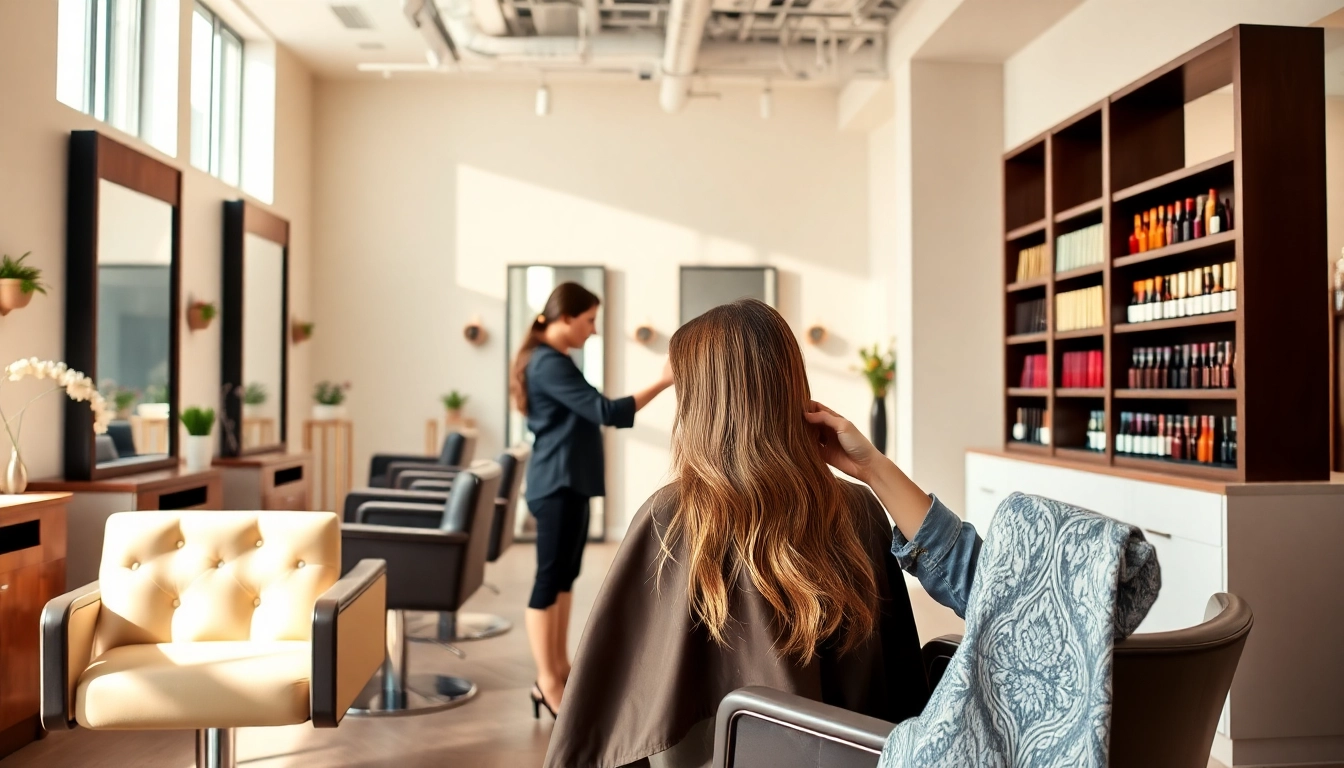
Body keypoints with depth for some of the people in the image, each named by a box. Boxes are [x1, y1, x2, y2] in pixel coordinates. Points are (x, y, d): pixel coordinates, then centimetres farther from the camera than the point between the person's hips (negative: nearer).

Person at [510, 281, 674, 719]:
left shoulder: (549, 359, 16)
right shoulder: (550, 363, -18)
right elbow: (604, 411, -24)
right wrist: (662, 383, -24)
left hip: (568, 481, 11)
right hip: (557, 484, -11)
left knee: (565, 575, 15)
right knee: (550, 578, -6)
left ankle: (559, 668, 24)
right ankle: (547, 684, 0)